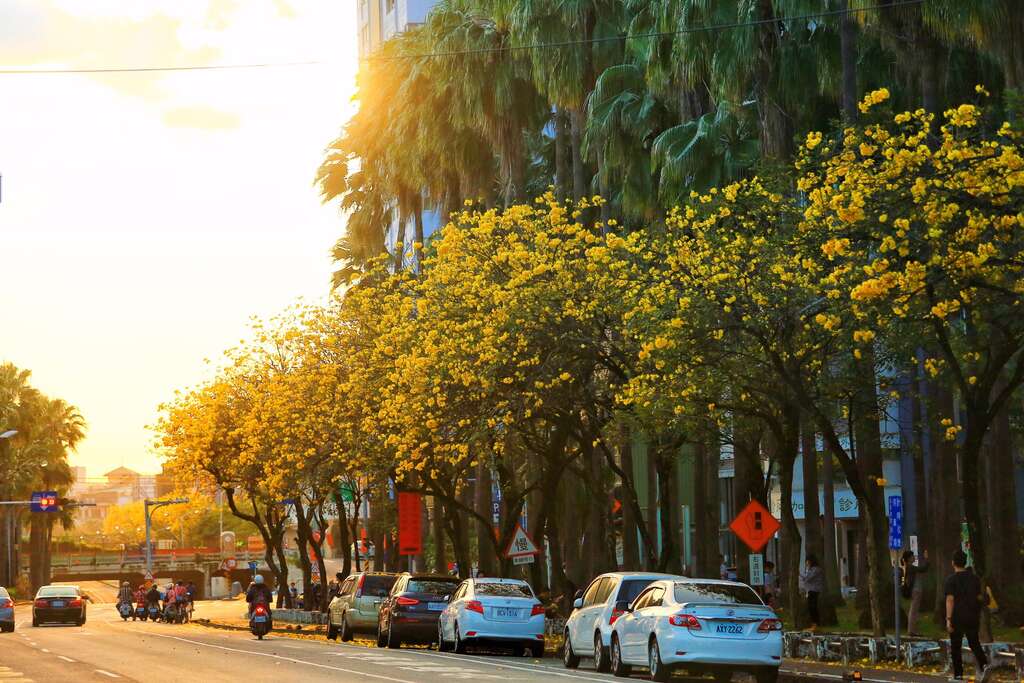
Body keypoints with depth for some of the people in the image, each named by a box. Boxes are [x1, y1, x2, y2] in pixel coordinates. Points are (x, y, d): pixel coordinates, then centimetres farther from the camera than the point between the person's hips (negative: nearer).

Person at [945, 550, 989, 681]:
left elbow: (950, 600, -16)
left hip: (957, 617, -4)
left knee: (956, 647, 7)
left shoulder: (952, 579, -10)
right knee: (974, 643, 14)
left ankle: (958, 674, 8)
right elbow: (979, 597, 12)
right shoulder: (974, 578, 5)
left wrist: (948, 619, -16)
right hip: (973, 616, 4)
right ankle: (984, 664, -9)